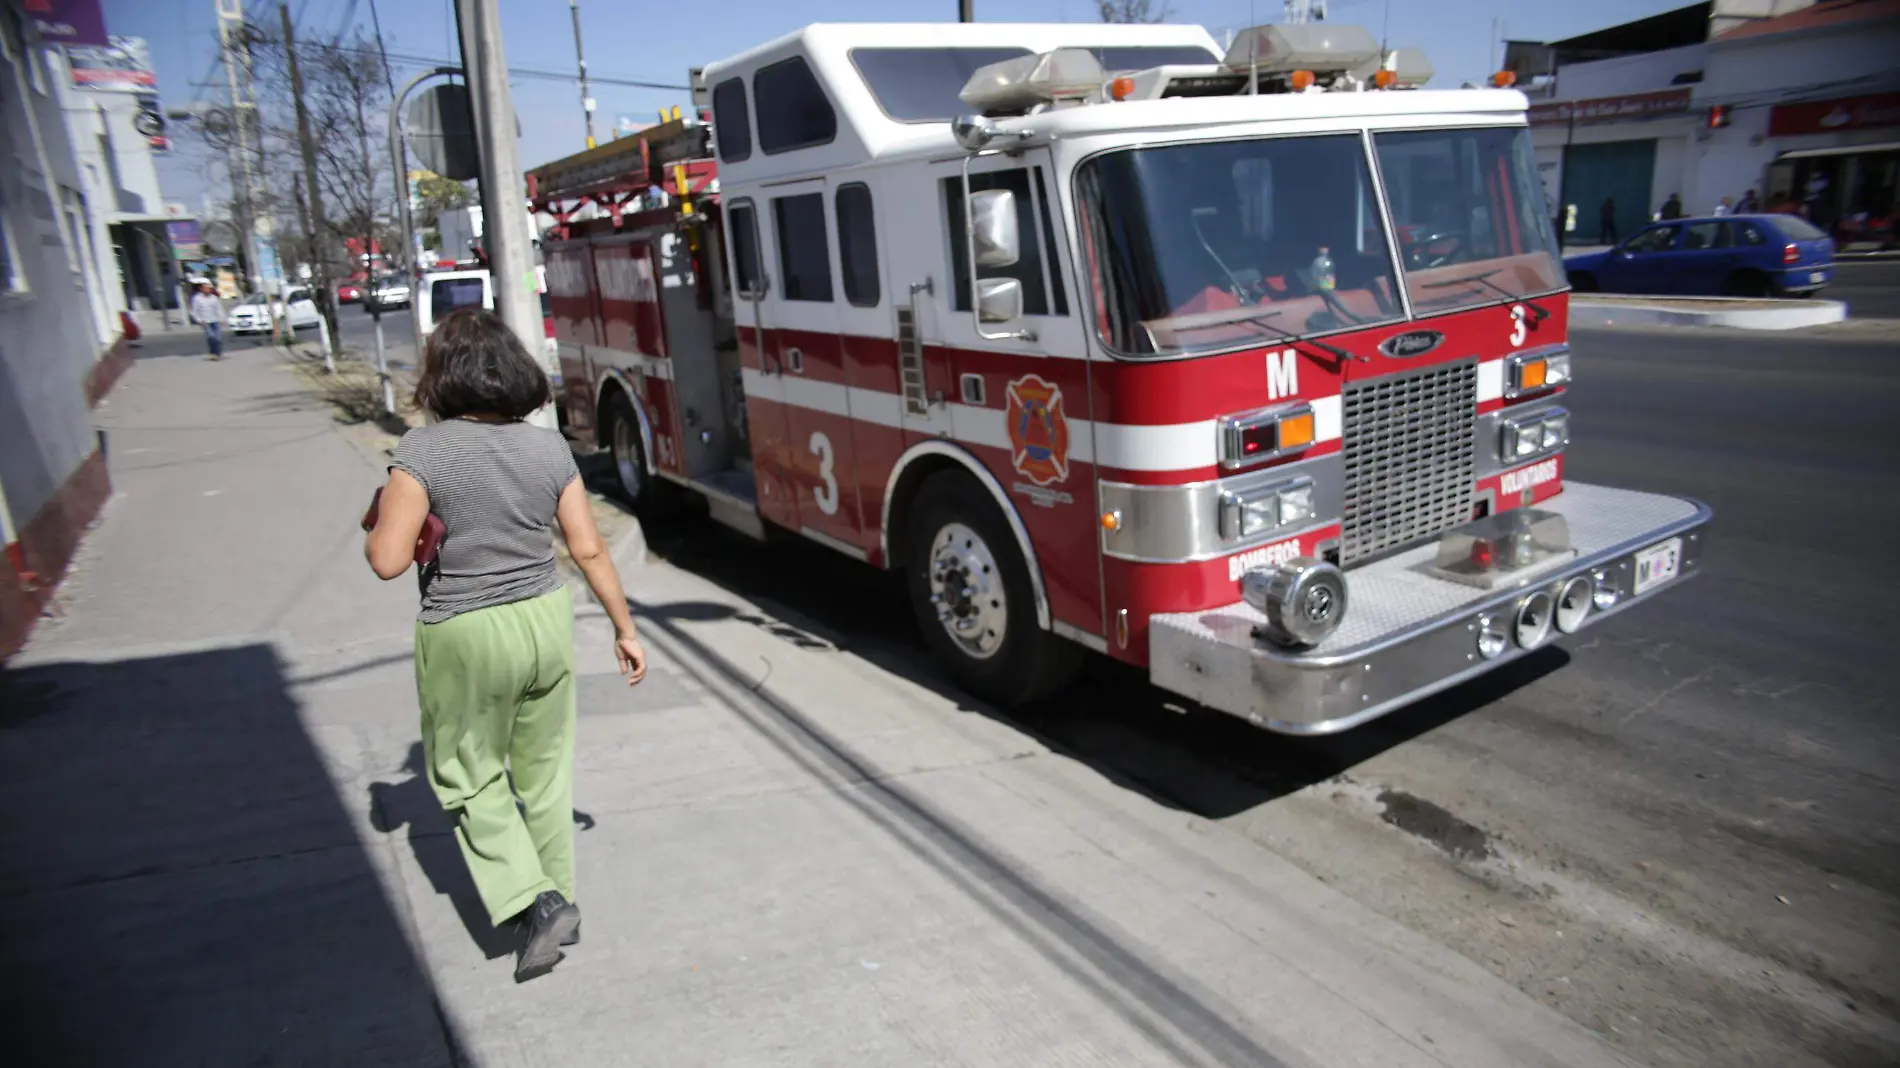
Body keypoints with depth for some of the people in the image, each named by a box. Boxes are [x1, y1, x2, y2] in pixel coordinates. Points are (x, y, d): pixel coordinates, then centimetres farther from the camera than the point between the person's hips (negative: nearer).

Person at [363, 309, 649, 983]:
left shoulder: (423, 451, -14)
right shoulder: (549, 448, -2)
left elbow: (388, 561, -16)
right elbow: (590, 551, -1)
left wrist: (375, 521, 6)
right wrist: (625, 629, 8)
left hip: (464, 638, -4)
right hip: (545, 623, 4)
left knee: (471, 780, 16)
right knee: (545, 771, 19)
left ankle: (532, 902, 2)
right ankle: (556, 897, 33)